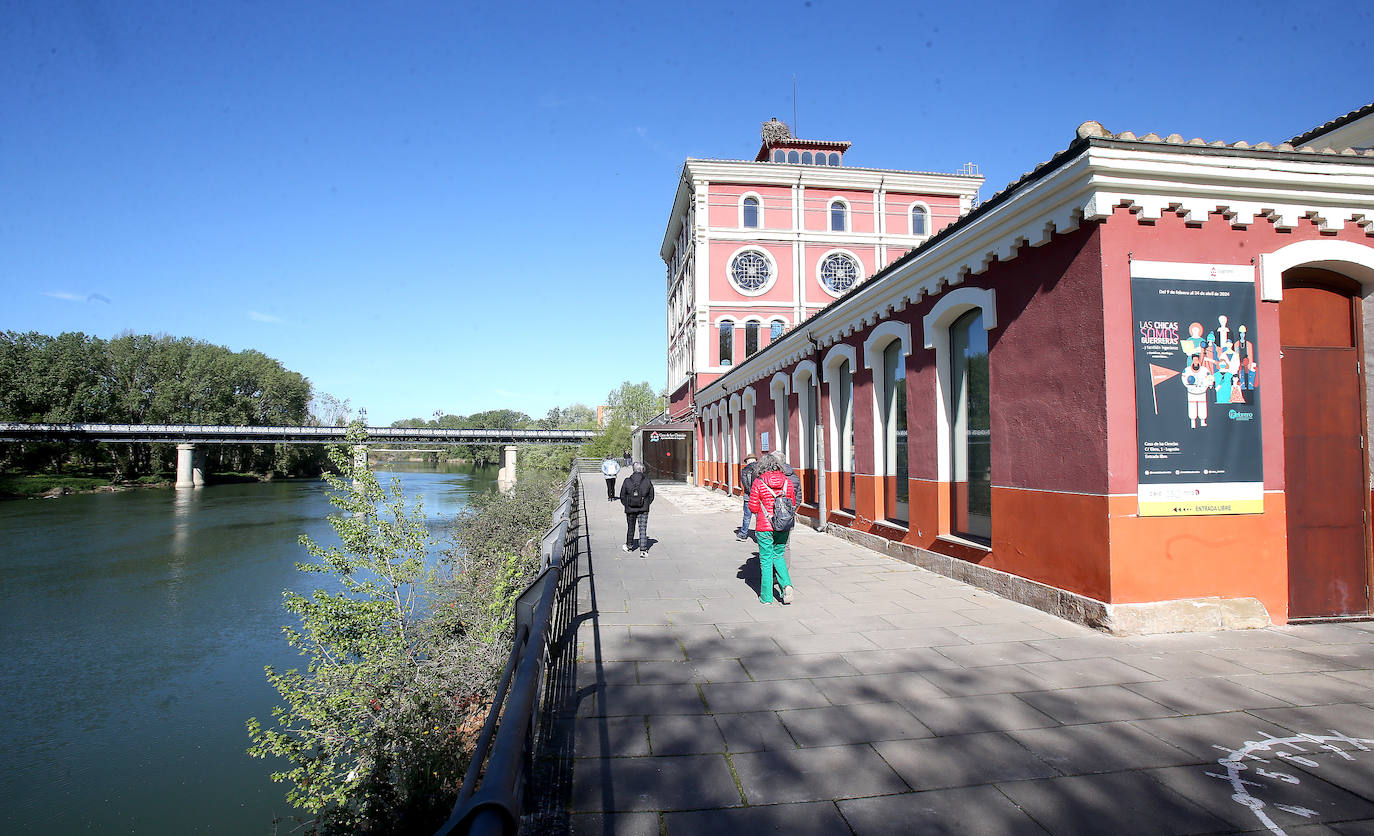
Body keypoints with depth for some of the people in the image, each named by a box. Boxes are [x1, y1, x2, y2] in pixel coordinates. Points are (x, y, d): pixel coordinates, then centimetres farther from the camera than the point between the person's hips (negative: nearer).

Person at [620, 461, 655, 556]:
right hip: (643, 509, -1)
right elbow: (651, 496, 1)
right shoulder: (647, 482, -6)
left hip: (630, 509, 1)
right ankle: (643, 550, -7)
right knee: (643, 529, 1)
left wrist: (626, 505, 12)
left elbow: (622, 496, -1)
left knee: (630, 527, 18)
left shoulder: (627, 482, -6)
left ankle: (629, 546, 35)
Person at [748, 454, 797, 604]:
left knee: (766, 560, 7)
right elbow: (793, 504, 8)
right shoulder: (787, 482, 0)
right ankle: (786, 584, -1)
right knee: (778, 556, 20)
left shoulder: (759, 482, -10)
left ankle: (766, 596, 13)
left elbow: (753, 507, -7)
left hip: (764, 527, -3)